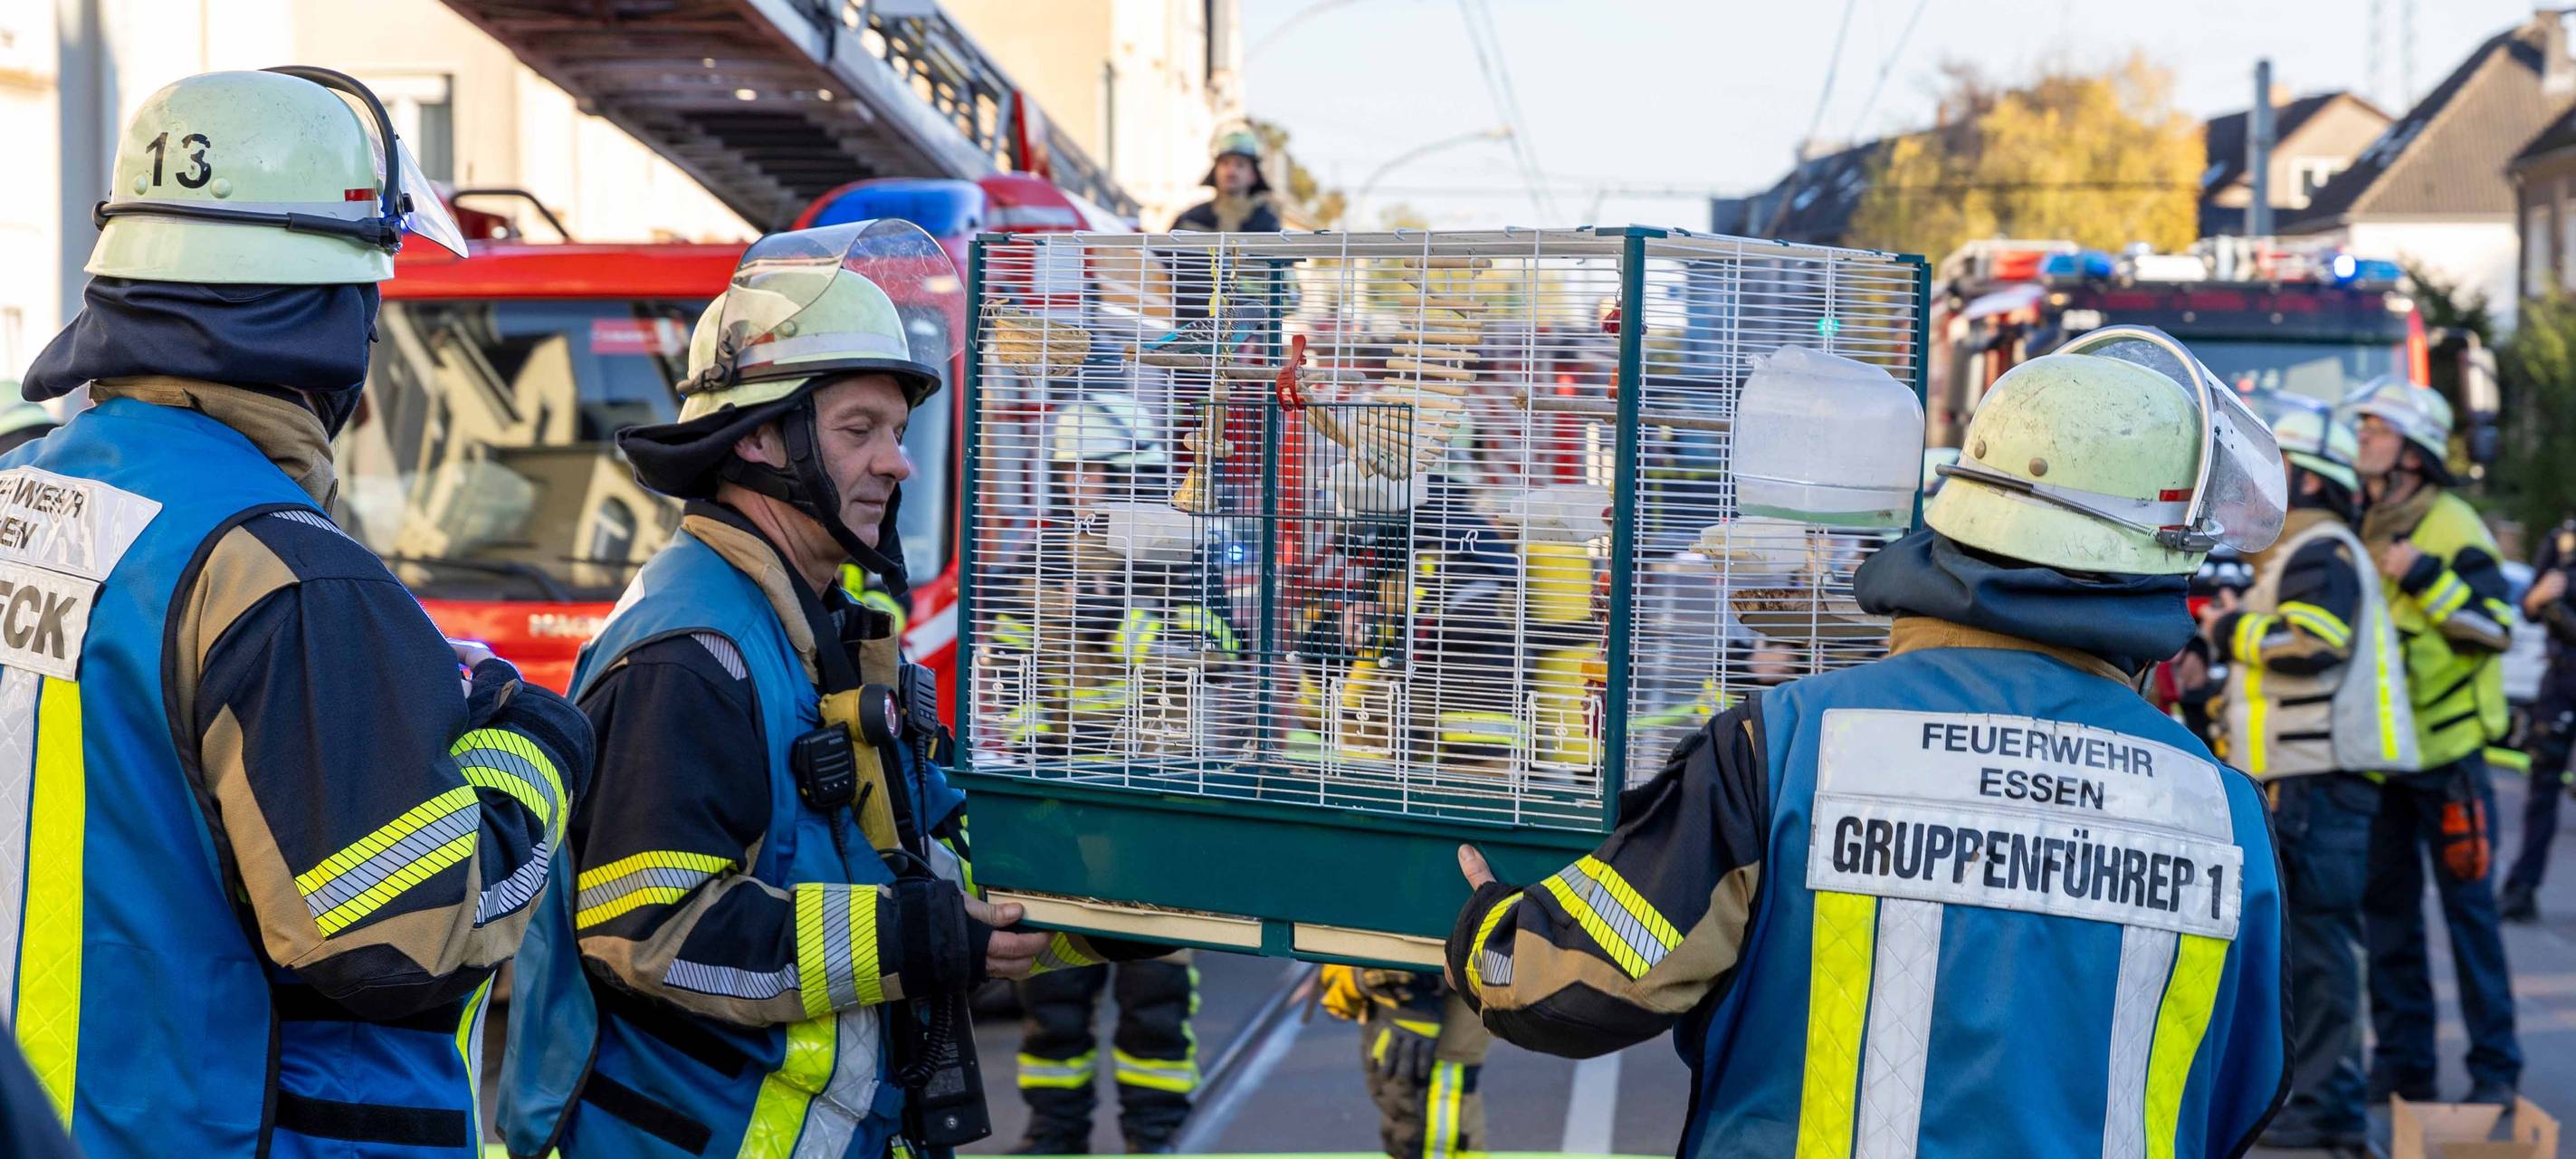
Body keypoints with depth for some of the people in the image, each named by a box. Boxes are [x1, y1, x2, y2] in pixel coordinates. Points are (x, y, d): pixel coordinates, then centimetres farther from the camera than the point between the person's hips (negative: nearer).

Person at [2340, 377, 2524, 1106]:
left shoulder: (2451, 528, -11)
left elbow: (2498, 628, -17)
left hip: (2446, 752, -7)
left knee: (2468, 908, -2)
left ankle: (2495, 1066, 6)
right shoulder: (2358, 531, 10)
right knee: (2387, 909, 10)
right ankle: (2402, 1061, 18)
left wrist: (2426, 577, -26)